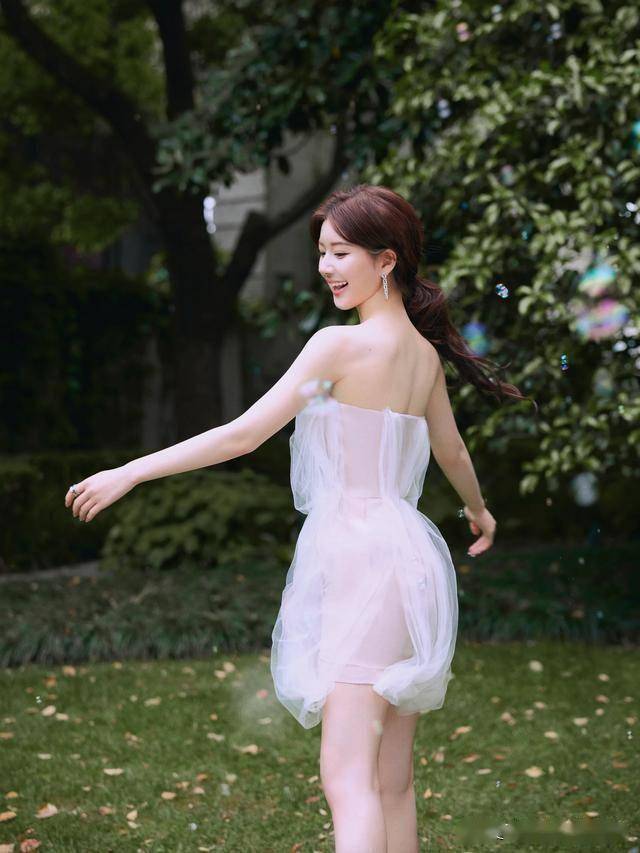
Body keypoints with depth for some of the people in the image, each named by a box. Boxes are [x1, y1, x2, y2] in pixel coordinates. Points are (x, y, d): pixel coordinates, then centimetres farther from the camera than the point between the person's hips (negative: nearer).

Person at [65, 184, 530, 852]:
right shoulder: (424, 351, 13)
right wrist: (479, 512, 49)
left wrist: (129, 472, -4)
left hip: (360, 556, -8)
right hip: (408, 555, 8)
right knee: (394, 784, 12)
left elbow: (243, 434, -10)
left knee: (347, 778, -13)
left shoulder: (339, 345, -10)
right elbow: (452, 453, 28)